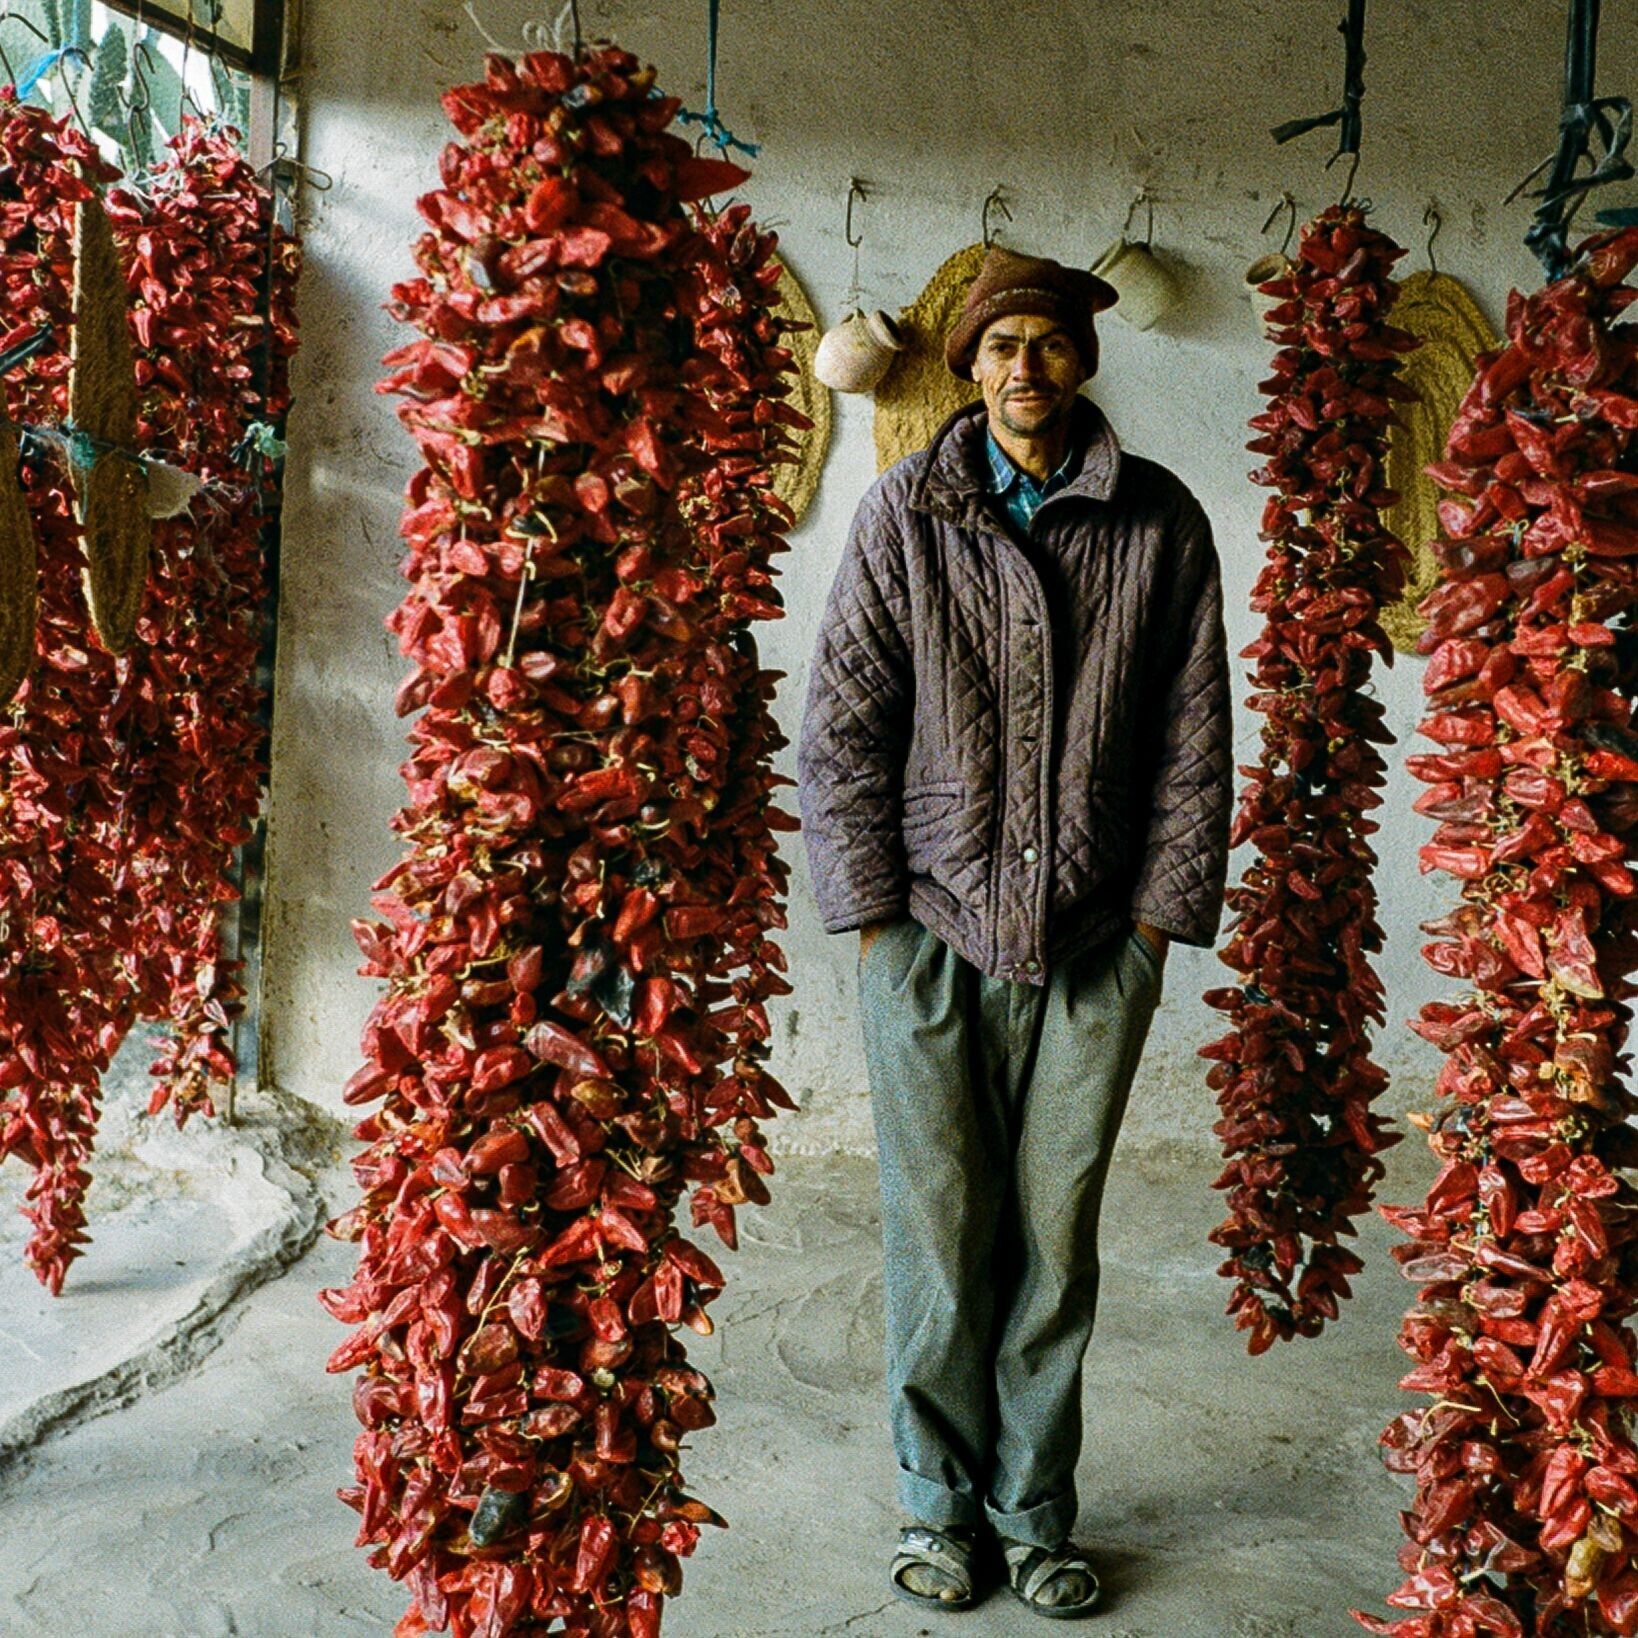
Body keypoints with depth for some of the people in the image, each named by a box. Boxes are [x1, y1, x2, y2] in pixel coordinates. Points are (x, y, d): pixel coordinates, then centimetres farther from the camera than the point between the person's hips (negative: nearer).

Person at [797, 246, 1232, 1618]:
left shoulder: (1161, 524, 3)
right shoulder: (905, 515, 1)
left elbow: (1195, 742, 6)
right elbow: (843, 731, 1)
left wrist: (1159, 915, 2)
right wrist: (874, 912, -3)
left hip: (1096, 944, 1)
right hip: (930, 932, 0)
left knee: (1058, 1238, 9)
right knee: (939, 1235, 7)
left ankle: (1034, 1509, 28)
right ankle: (943, 1503, 27)